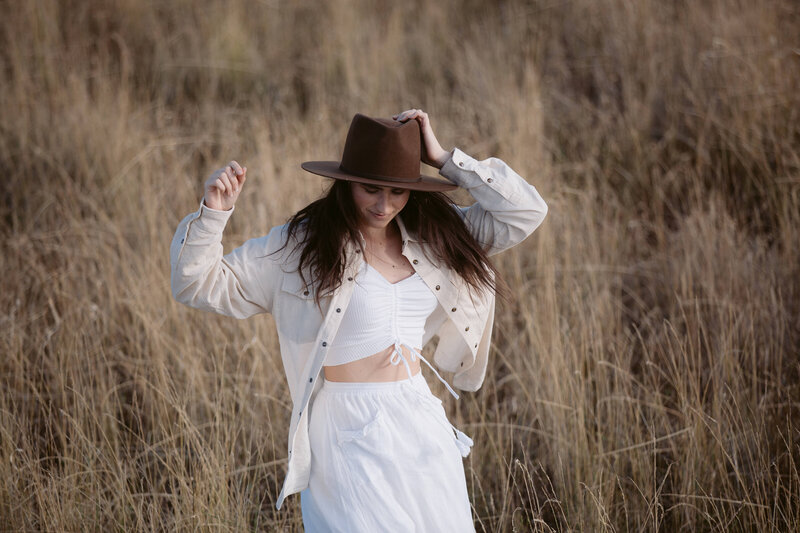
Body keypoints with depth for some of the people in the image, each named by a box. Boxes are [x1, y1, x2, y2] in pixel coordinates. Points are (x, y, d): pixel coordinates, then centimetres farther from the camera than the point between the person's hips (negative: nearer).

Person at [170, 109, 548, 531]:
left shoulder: (432, 235, 6)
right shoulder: (298, 244, -6)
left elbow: (526, 213, 3)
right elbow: (200, 285, -3)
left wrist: (444, 159, -3)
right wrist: (213, 213, -21)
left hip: (422, 426, 5)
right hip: (351, 434, -5)